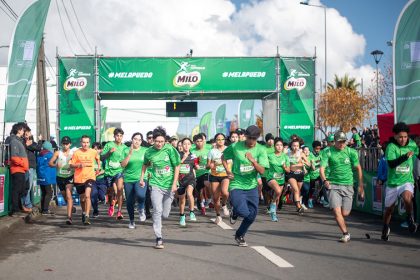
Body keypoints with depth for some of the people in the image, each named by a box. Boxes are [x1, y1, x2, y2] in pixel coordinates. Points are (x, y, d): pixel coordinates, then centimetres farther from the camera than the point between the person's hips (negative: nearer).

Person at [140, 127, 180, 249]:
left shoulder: (170, 149, -8)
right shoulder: (149, 152, -2)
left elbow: (177, 167, -3)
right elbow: (145, 164, 19)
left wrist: (174, 183, -9)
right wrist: (142, 177, 12)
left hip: (169, 185, 0)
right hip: (156, 184, 0)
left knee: (165, 215, 6)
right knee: (157, 211, -14)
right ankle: (159, 239, -9)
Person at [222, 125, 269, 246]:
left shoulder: (261, 150, -3)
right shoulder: (235, 147, -6)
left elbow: (262, 171, -10)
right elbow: (223, 157, 13)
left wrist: (253, 161, -27)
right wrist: (228, 170, -2)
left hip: (251, 186, 3)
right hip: (236, 185, -3)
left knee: (252, 215, 5)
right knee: (244, 212, -20)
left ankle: (240, 235, 31)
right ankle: (234, 212, 20)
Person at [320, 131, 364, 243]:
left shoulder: (351, 152, 1)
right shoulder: (329, 152, -3)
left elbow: (358, 168, 8)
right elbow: (322, 168, -10)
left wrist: (361, 186, 6)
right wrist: (324, 180, -29)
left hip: (347, 185, 1)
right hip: (333, 185, -1)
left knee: (345, 213, 1)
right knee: (336, 211, -14)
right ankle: (345, 234, -2)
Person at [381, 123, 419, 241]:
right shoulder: (391, 146, -13)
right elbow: (391, 164, -26)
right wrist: (405, 156, -35)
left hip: (407, 181, 0)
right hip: (392, 182, 0)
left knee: (407, 197, -33)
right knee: (389, 208, 14)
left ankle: (410, 218, -8)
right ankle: (385, 229, 39)